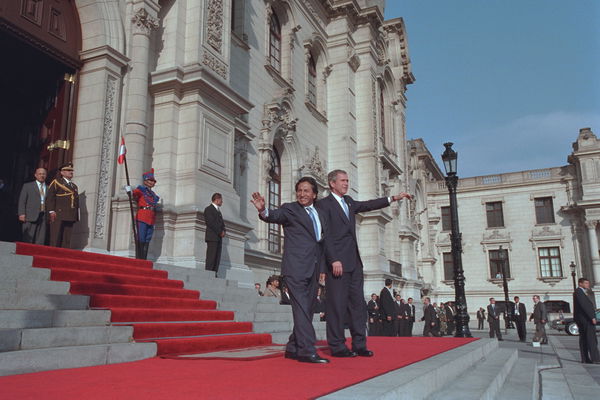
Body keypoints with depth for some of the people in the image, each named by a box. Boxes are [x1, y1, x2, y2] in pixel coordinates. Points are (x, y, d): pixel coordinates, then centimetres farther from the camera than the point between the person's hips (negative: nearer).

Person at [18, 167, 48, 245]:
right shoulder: (27, 186, 10)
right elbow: (22, 201, 5)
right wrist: (22, 214, -5)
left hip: (43, 217, 2)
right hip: (30, 217, -2)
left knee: (41, 241, -2)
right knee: (28, 240, -1)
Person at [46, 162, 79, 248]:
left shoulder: (74, 186, 24)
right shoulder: (56, 182, 7)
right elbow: (50, 197, -3)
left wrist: (76, 216, 13)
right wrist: (51, 211, -13)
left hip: (70, 217, 5)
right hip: (58, 215, -5)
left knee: (67, 240, 1)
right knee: (55, 239, -6)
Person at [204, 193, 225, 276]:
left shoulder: (218, 210, 25)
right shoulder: (209, 209, -3)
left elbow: (221, 223, 22)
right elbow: (210, 223, -13)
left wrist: (223, 231, 2)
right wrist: (220, 232, -13)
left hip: (219, 237, 8)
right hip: (212, 237, -8)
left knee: (217, 259, 2)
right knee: (211, 258, -12)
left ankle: (214, 275, 1)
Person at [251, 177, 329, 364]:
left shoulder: (320, 214, 18)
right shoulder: (290, 209, 0)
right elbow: (276, 216, -20)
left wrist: (323, 267, 14)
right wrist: (263, 210, -42)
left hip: (313, 269, 7)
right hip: (296, 267, -7)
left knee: (306, 310, 10)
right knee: (302, 309, -11)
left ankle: (293, 348, 19)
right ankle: (307, 351, -11)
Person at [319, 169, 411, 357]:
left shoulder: (348, 202, 21)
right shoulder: (324, 204, -4)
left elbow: (367, 205, 20)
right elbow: (325, 235, -11)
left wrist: (393, 198, 11)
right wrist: (334, 260, -17)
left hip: (354, 262, 8)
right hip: (337, 262, -8)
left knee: (358, 303, 7)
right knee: (337, 304, -3)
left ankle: (359, 345, 12)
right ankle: (337, 346, 4)